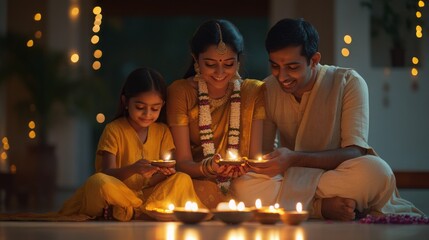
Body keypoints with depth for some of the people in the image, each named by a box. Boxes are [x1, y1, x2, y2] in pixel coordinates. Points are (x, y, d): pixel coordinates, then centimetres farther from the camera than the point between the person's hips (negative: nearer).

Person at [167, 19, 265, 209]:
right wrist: (207, 168, -27)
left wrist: (245, 168, -24)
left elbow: (256, 157, 1)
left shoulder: (254, 92, 4)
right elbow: (183, 162, -4)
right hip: (198, 184, -2)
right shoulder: (180, 92, 0)